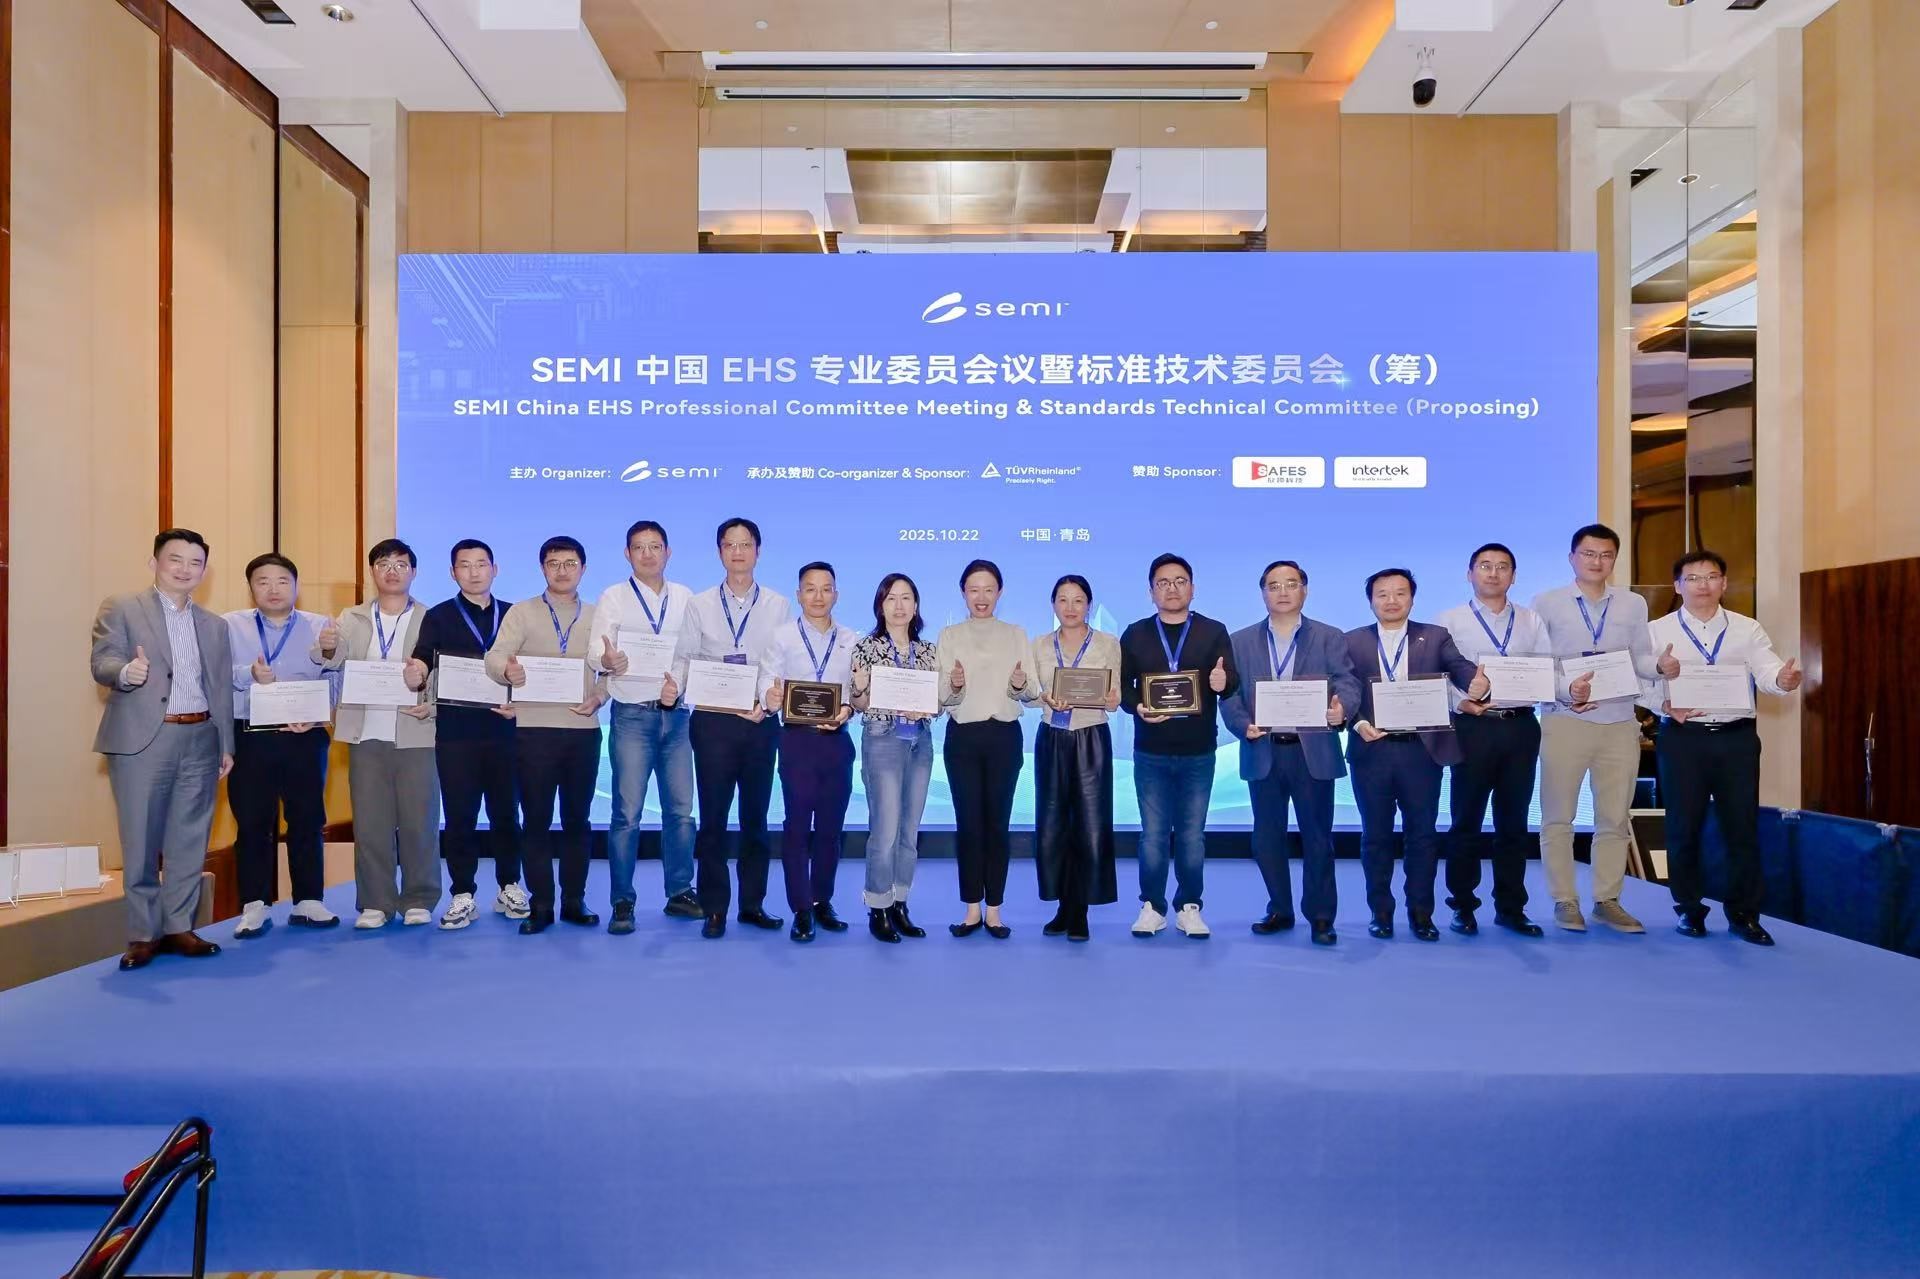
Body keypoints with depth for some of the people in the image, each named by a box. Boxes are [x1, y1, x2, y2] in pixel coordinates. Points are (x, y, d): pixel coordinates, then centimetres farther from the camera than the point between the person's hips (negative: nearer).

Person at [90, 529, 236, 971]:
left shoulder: (215, 626, 16)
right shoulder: (121, 609, 3)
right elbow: (102, 663, -9)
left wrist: (226, 745, 10)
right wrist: (126, 671, -32)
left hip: (200, 741, 4)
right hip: (142, 741, -4)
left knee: (189, 841, 7)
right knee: (141, 842, 2)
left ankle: (178, 927, 16)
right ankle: (143, 934, 11)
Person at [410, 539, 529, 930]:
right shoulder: (438, 617, 7)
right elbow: (420, 668, -3)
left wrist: (520, 704, -9)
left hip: (503, 730, 1)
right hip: (455, 732, -1)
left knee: (505, 811, 7)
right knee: (459, 815, 3)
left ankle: (509, 887, 20)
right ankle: (463, 896, 12)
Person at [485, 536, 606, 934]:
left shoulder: (597, 617, 10)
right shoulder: (521, 613, 4)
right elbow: (494, 656, -9)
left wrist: (599, 696, -10)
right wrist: (506, 670, -31)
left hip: (583, 729, 2)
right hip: (534, 729, -2)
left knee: (577, 819, 9)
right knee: (536, 819, 2)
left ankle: (574, 901, 18)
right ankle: (540, 905, 12)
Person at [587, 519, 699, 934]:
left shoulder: (685, 598, 9)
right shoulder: (612, 598, 1)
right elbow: (595, 649, -10)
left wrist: (681, 685, -10)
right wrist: (607, 659, -32)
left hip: (676, 714, 3)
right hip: (632, 716, -3)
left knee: (680, 809, 7)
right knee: (628, 813, -3)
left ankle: (680, 893, 20)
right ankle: (622, 902, 8)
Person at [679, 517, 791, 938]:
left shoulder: (778, 607, 5)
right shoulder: (700, 605, 6)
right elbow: (685, 659, 2)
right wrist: (673, 686, -19)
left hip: (761, 722, 1)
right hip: (713, 720, 0)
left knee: (755, 816, 9)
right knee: (713, 817, 2)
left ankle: (753, 904, 20)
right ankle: (714, 909, 11)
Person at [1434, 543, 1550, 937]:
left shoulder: (1531, 621, 12)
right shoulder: (1449, 622, 3)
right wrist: (1459, 701, -19)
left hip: (1521, 727, 3)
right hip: (1473, 726, -3)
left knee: (1513, 822, 9)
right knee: (1467, 821, 3)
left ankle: (1511, 907, 19)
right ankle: (1463, 906, 14)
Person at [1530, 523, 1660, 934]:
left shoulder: (1634, 605, 10)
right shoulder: (1546, 603, 1)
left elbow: (1640, 660, 7)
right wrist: (1566, 689, -19)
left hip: (1620, 723, 3)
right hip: (1565, 720, -3)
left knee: (1615, 818, 8)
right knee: (1558, 817, 3)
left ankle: (1608, 900, 19)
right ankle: (1565, 900, 13)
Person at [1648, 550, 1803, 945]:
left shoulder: (1747, 629, 7)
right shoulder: (1658, 631, 2)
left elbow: (1766, 671, -6)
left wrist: (1784, 679, -29)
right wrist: (1664, 704, -23)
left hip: (1737, 736, 2)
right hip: (1683, 737, -1)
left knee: (1743, 826, 6)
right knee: (1684, 827, 5)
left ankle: (1743, 914, 19)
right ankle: (1689, 909, 19)